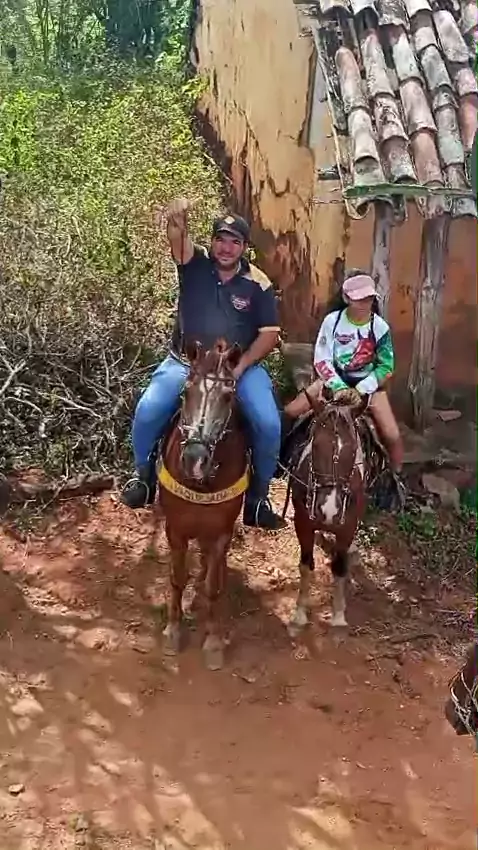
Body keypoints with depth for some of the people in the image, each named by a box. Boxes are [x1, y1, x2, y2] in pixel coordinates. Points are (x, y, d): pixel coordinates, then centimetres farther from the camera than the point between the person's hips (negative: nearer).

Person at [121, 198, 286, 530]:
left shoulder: (258, 284, -4)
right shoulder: (195, 264, -4)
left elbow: (270, 333, -3)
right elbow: (178, 239, -25)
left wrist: (240, 366, -14)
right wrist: (177, 221, -49)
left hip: (241, 365, 0)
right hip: (186, 362, 0)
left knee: (268, 424, -19)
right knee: (147, 412, -20)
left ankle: (258, 497, 3)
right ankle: (144, 477, 9)